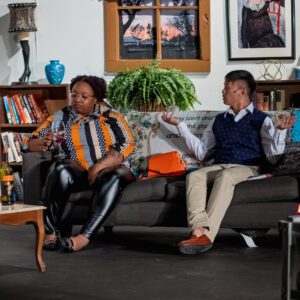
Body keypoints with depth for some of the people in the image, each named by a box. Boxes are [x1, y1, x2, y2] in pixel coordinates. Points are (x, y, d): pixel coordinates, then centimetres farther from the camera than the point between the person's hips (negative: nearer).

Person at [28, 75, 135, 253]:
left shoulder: (111, 116, 8)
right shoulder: (61, 117, 11)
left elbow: (127, 145, -3)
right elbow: (32, 144, 7)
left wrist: (99, 166, -17)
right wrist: (44, 142, -18)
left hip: (111, 168, 0)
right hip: (78, 172, 1)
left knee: (115, 177, -37)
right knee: (61, 170, -34)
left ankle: (85, 237, -46)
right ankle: (51, 231, -32)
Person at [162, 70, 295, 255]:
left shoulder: (261, 119, 8)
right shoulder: (219, 120, 23)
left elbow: (272, 157, 0)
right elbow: (201, 151, 20)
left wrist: (280, 131, -15)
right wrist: (179, 125, 19)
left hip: (247, 168, -4)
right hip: (218, 167, 4)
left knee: (225, 176, -38)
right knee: (194, 176, -29)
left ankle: (207, 235, -49)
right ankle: (198, 231, -48)